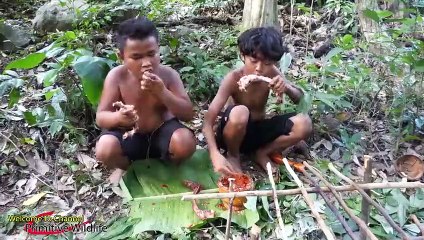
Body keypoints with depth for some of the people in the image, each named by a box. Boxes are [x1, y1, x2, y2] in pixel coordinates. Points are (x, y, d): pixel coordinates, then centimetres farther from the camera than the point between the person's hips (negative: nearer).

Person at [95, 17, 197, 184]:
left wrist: (162, 92, -34)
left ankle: (168, 165, 7)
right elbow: (100, 118, -15)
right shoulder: (116, 76, -17)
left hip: (162, 132, 0)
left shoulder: (168, 74, -16)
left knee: (186, 143, -31)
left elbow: (188, 115, -19)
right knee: (104, 150, -29)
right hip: (129, 135, 1)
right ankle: (125, 166, 9)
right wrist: (118, 117, -40)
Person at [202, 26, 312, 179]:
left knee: (304, 124, -19)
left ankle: (261, 153, 3)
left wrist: (287, 88, -28)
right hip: (234, 132, -4)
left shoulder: (272, 73, -12)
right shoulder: (233, 79, -25)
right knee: (239, 112, -39)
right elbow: (208, 121, -30)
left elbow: (299, 99, -3)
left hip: (259, 130, 4)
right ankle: (233, 155, -7)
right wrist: (216, 155, -48)